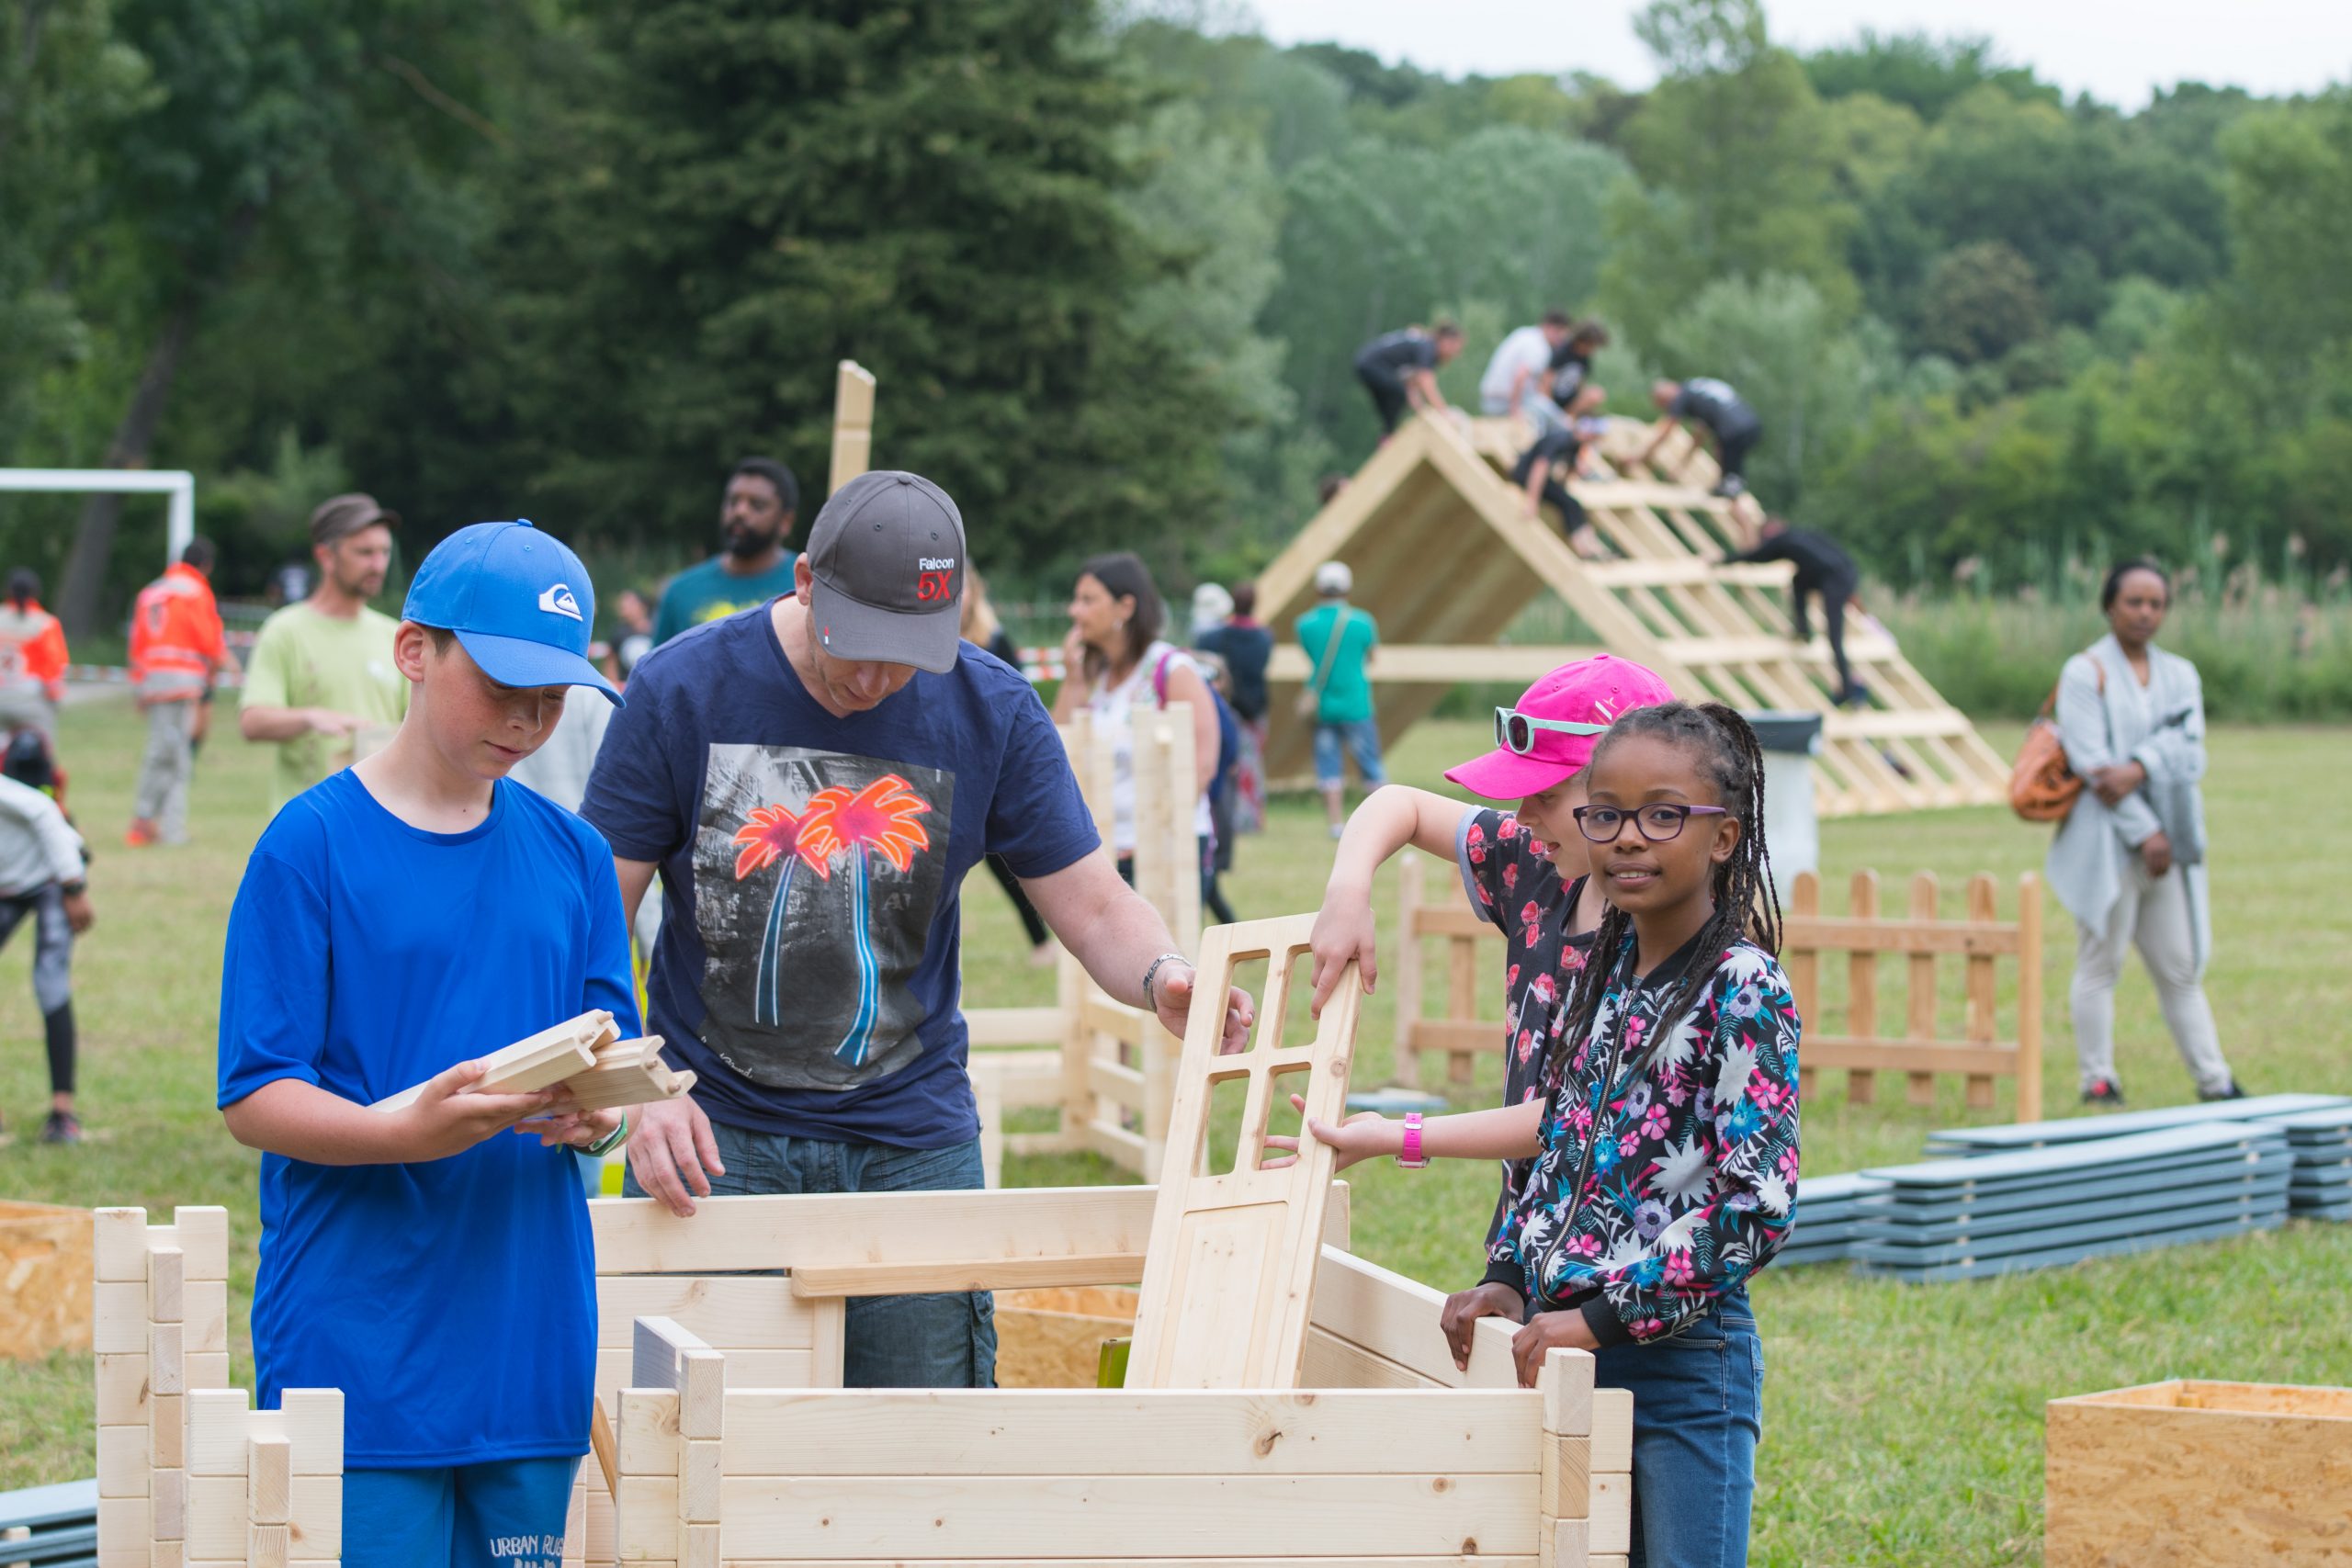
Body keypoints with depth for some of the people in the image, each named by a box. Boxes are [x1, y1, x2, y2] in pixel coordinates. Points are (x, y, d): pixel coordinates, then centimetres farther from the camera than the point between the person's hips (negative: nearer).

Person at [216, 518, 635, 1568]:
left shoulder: (571, 856, 11)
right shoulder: (312, 844, -5)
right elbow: (253, 1100, -7)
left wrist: (591, 1114, -12)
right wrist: (401, 1130, -25)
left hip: (533, 1345, 5)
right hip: (356, 1352, -5)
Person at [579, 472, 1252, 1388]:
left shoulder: (992, 714, -2)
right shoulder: (683, 691, -7)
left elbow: (1092, 907, 1)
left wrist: (1162, 977, -22)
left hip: (914, 1140, 2)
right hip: (711, 1134, -1)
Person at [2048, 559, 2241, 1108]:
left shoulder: (2180, 675, 15)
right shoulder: (2085, 672, -2)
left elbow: (2185, 739, -4)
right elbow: (2090, 759, -10)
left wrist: (2137, 770, -23)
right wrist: (2143, 832, -15)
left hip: (2167, 837, 5)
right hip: (2106, 839, -5)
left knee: (2180, 965, 8)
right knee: (2100, 962, -2)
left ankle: (2213, 1079, 9)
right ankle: (2097, 1079, 3)